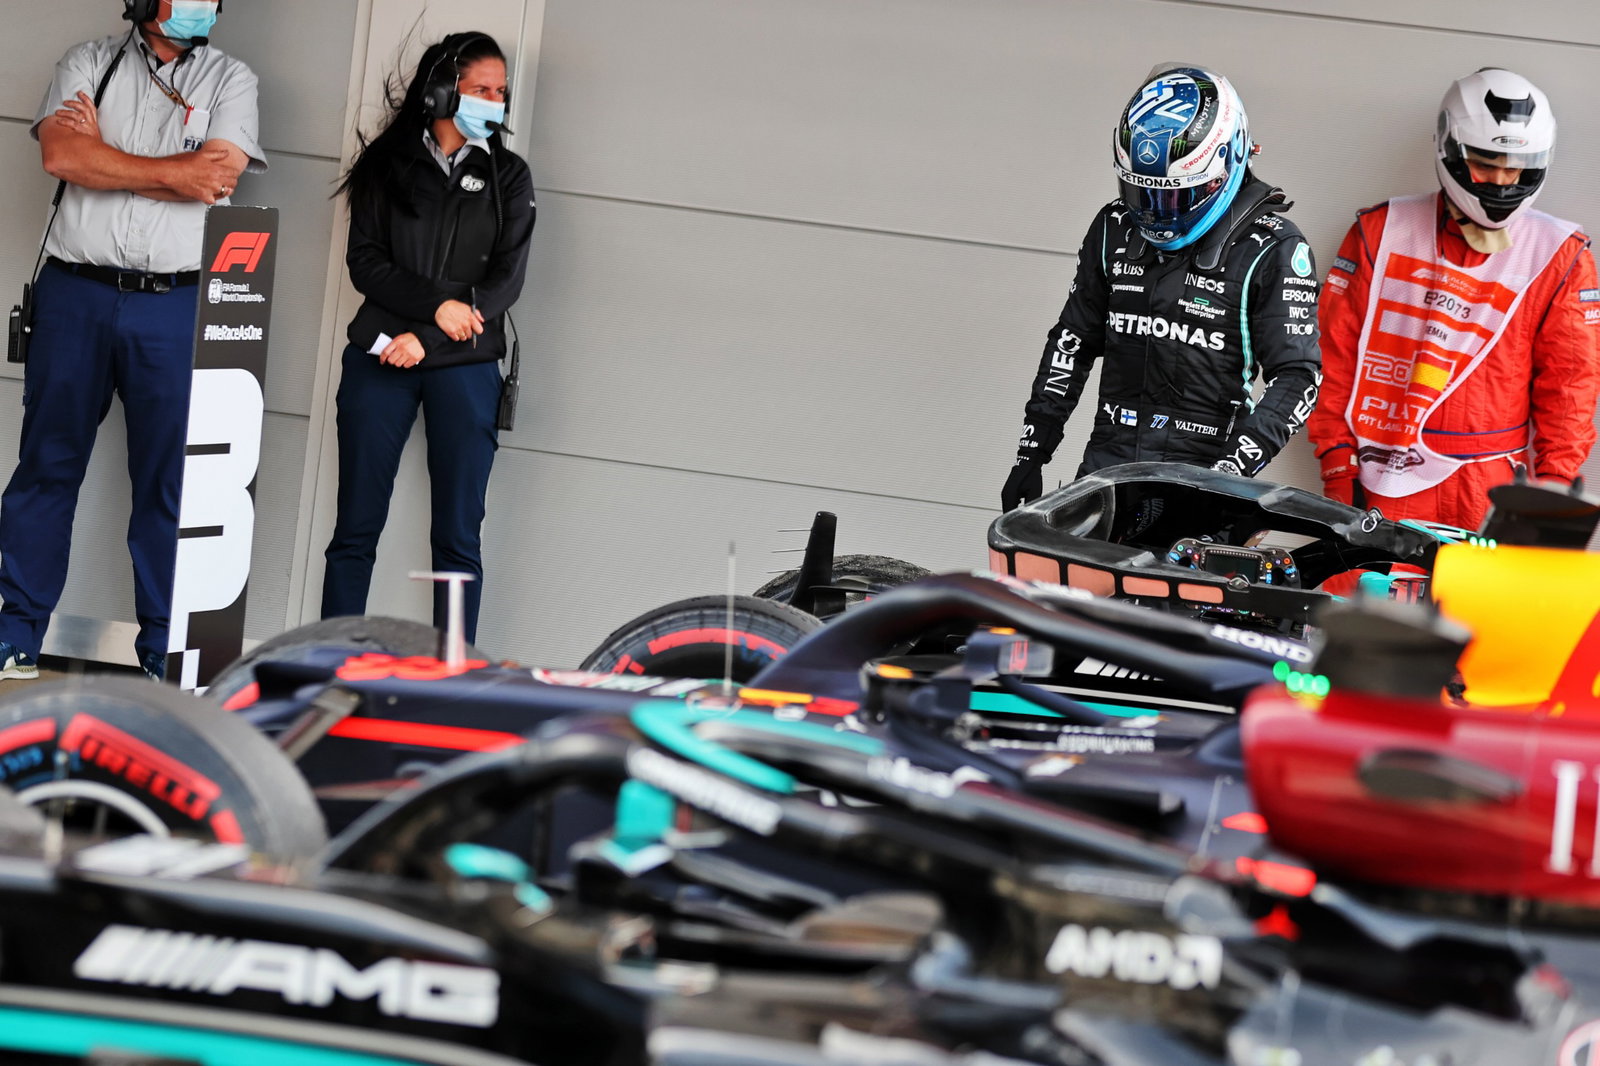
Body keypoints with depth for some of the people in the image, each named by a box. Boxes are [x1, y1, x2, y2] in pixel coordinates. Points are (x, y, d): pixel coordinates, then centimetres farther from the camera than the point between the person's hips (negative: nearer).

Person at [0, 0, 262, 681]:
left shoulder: (230, 80, 8)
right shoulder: (90, 63, 8)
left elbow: (219, 177, -9)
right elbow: (61, 155, -9)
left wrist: (102, 156, -6)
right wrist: (174, 173, -9)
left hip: (175, 307, 0)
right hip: (76, 293, 0)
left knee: (170, 482, 1)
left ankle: (164, 657, 7)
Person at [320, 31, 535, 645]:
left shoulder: (508, 175, 9)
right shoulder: (388, 164, 7)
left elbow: (506, 277, 0)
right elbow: (365, 261, 0)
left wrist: (426, 338, -10)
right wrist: (436, 305, -15)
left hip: (465, 365, 0)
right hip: (380, 359, 0)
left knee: (459, 537, -1)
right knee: (356, 528, 0)